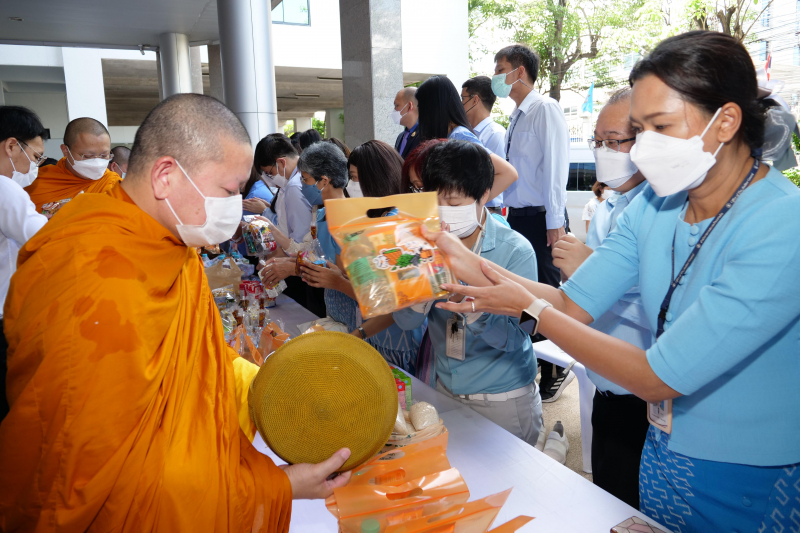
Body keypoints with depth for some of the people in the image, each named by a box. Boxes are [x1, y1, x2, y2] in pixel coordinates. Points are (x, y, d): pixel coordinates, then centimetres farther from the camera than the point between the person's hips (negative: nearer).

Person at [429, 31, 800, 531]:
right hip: (664, 454, 6)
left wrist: (529, 306, -22)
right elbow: (572, 305, -6)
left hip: (751, 487, -6)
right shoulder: (653, 206, -4)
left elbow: (657, 377, -28)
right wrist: (467, 261, -17)